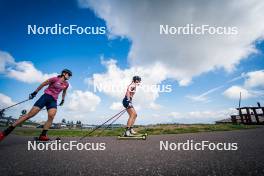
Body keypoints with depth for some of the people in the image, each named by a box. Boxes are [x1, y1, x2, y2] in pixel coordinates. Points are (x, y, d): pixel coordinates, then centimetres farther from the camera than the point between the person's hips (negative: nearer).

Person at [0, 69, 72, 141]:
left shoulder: (66, 84, 8)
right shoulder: (55, 79, -7)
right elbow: (43, 84, 3)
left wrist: (63, 99, 32)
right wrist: (35, 92, 7)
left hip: (53, 100, 4)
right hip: (46, 97, -4)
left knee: (51, 117, -23)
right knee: (29, 115, -8)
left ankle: (43, 135, -22)